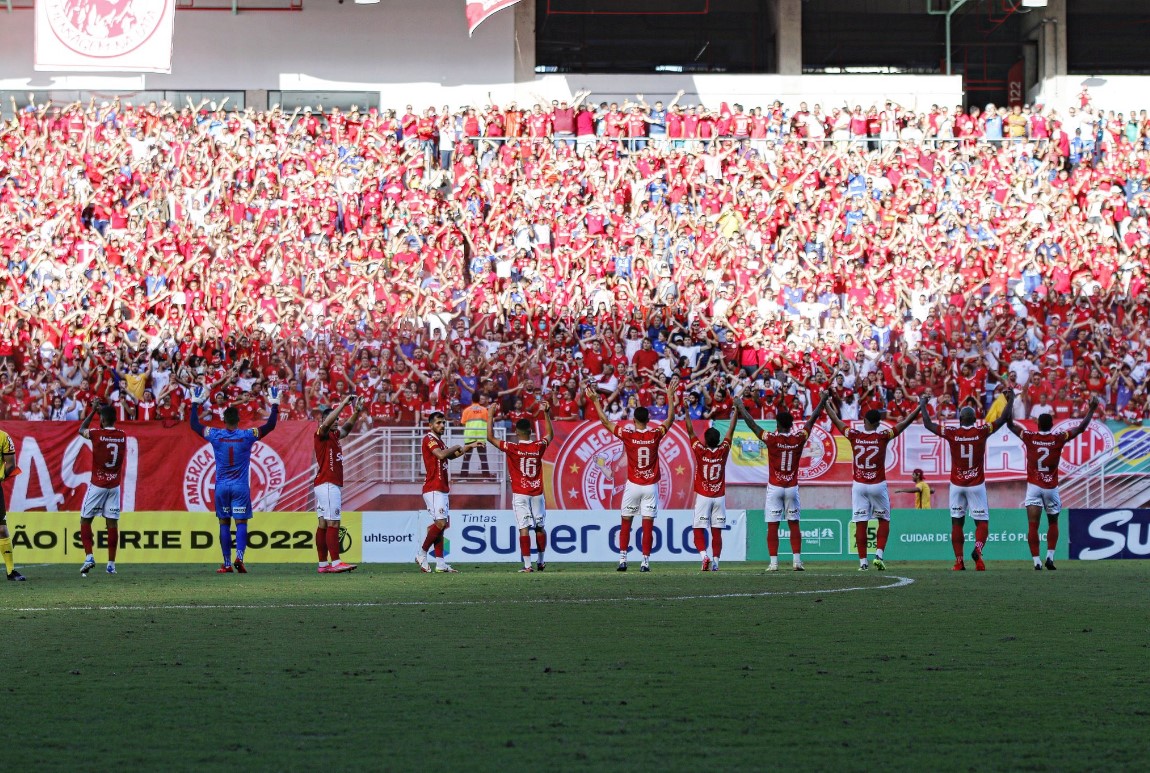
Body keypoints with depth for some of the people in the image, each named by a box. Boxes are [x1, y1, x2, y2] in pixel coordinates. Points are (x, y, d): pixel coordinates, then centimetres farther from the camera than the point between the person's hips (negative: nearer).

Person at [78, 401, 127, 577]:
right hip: (114, 485, 4)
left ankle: (89, 556, -8)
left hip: (97, 484, -4)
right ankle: (111, 564, 5)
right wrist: (103, 410, 24)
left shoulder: (97, 434, -13)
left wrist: (93, 411, 16)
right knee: (112, 523, 5)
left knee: (85, 520, 7)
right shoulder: (122, 436, 0)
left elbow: (81, 430, 8)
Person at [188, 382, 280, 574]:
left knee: (224, 523, 7)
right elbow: (270, 425, 0)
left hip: (222, 486, 1)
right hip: (241, 486, -1)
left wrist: (195, 403, 19)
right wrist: (274, 405, 11)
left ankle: (227, 564, 6)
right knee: (241, 523, 0)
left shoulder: (215, 436, -4)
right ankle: (239, 557, -21)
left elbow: (194, 424, 9)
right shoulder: (247, 436, -7)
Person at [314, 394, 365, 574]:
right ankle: (335, 563, -18)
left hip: (333, 484, 10)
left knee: (323, 524, 7)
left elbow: (347, 427, 29)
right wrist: (344, 403, -24)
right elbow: (326, 423, -26)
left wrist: (357, 412, 12)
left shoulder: (334, 435, 17)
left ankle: (323, 564, 6)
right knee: (333, 524, -13)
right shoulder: (321, 434, -7)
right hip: (328, 484, -10)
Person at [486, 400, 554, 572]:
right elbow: (550, 435, 21)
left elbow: (490, 437, -2)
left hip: (520, 494, -3)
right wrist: (546, 413, 24)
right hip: (537, 493, 3)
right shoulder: (539, 447, -1)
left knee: (524, 528, -7)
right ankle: (541, 561, 24)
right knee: (540, 527, 15)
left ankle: (527, 565, -13)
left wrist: (490, 415, 4)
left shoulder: (512, 448, -9)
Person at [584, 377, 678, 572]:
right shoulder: (655, 435, -6)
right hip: (651, 486, 1)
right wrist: (670, 395, 12)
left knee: (625, 524, 8)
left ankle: (622, 559, 3)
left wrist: (595, 401, 4)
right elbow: (670, 419, 6)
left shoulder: (628, 435, -9)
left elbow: (605, 421, -3)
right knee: (648, 525, 1)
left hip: (633, 485, -1)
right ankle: (645, 561, -2)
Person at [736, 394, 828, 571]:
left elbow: (751, 423, -2)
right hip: (792, 488, 2)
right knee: (794, 525, 8)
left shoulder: (771, 439, -11)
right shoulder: (799, 439, -4)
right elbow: (812, 419, 9)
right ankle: (797, 561, 3)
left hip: (774, 488, -2)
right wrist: (823, 400, 21)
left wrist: (740, 408, 12)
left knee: (773, 526, -1)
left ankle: (774, 562, -5)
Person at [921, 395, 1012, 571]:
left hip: (956, 485, 1)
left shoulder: (952, 433, -6)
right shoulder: (981, 431, -7)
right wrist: (1010, 400, 17)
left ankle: (959, 561, 2)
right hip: (976, 485, -1)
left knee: (957, 523, 8)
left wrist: (922, 405, 19)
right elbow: (1004, 418, 2)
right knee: (982, 522, 3)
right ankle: (977, 550, -25)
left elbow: (928, 424, 4)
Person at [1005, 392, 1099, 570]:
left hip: (1033, 487, -1)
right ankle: (1050, 557, 9)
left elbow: (1010, 425, 6)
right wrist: (1091, 409, 9)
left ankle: (1036, 562, -12)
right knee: (1053, 523, 20)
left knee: (1033, 526, -3)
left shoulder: (1029, 437, -5)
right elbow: (1081, 428, 0)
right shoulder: (1058, 439, -6)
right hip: (1051, 488, 1)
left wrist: (1010, 402, 14)